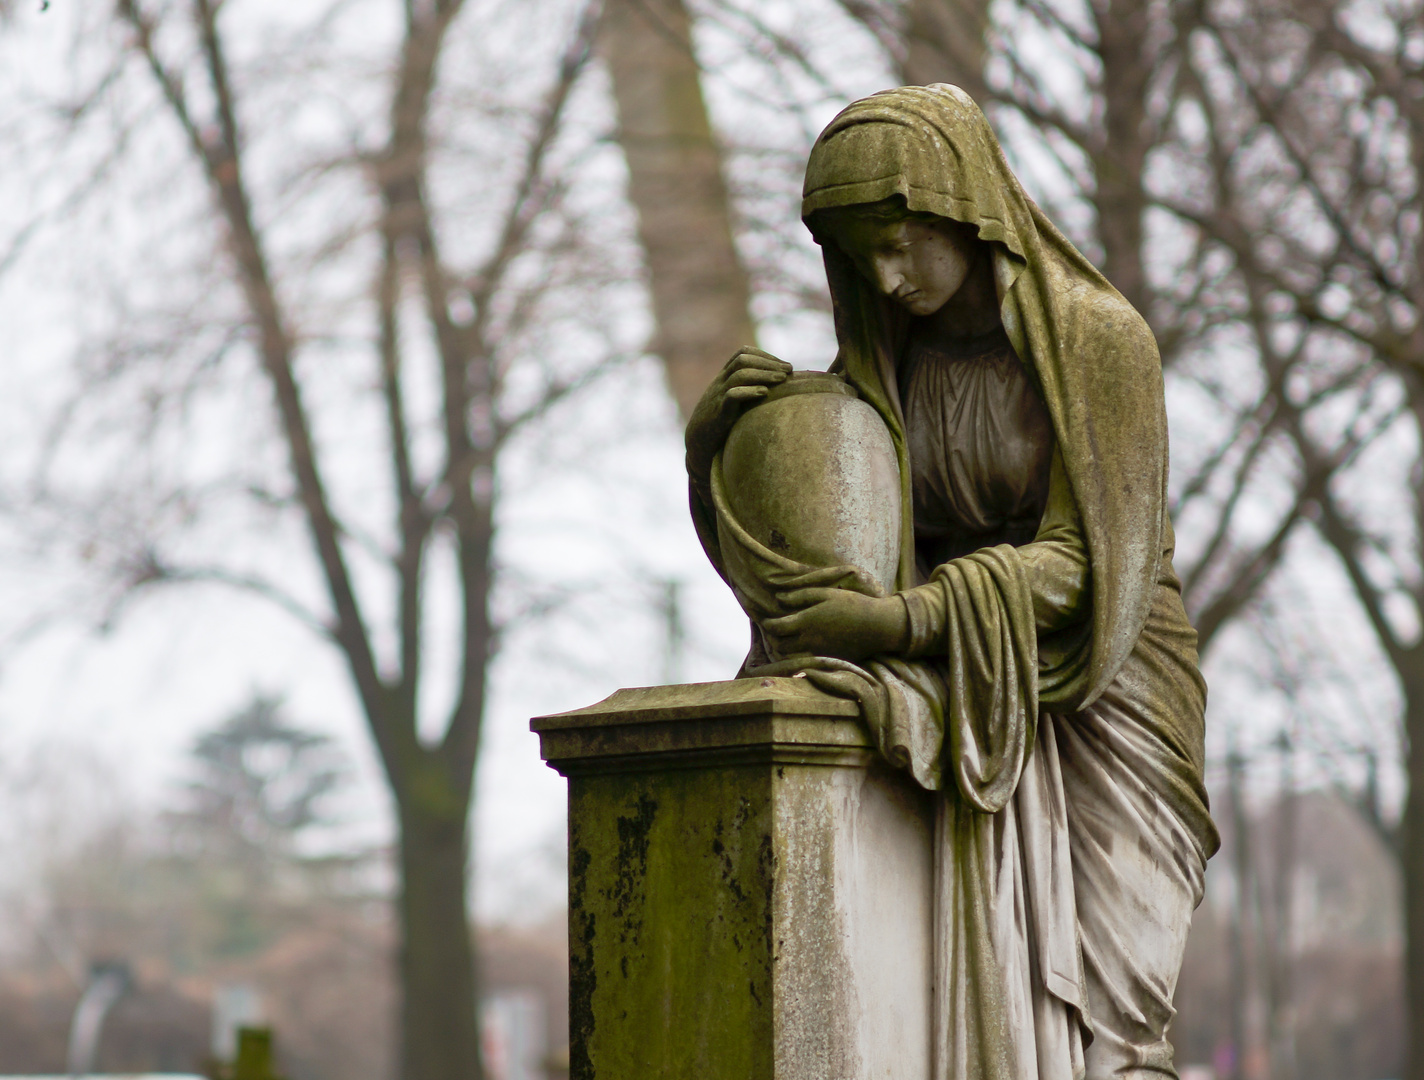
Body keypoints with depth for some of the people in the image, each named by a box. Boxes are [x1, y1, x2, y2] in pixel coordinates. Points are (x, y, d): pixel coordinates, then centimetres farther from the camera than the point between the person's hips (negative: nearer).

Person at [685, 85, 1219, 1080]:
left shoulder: (1100, 339, -12)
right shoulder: (887, 355, 4)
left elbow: (1084, 561, -18)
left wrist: (902, 624, -29)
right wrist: (724, 426, -17)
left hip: (1098, 691, -4)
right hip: (966, 699, 4)